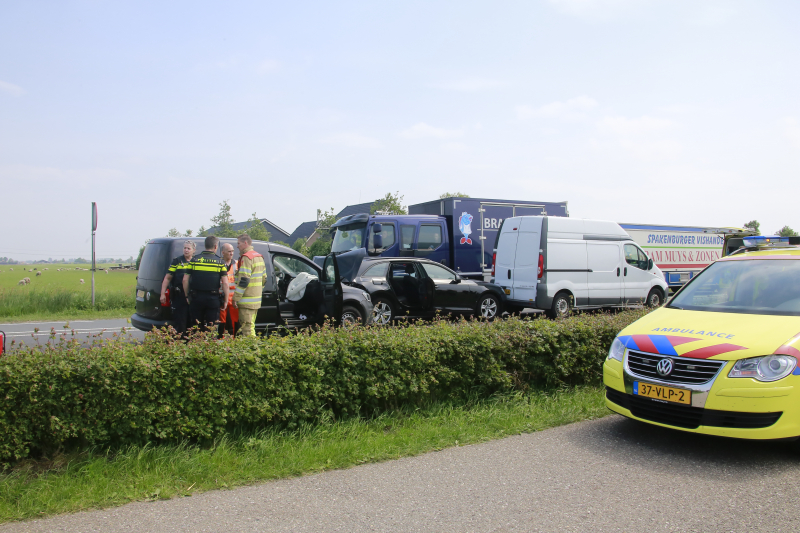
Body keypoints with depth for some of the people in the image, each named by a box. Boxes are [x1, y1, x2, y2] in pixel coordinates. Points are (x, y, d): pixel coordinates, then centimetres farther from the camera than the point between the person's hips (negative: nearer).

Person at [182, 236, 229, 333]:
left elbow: (185, 280, 3)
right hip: (213, 299, -2)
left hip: (196, 298, 2)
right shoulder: (220, 261, -1)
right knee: (210, 328, 5)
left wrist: (187, 296, 14)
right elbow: (225, 283, -6)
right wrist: (225, 300, 2)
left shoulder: (194, 259, 4)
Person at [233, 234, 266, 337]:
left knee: (246, 327, -7)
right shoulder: (259, 257, 16)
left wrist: (236, 297, -17)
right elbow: (263, 278, 21)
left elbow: (243, 280, -20)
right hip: (256, 300, 9)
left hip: (247, 300, -9)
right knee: (251, 326, 16)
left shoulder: (246, 257, -14)